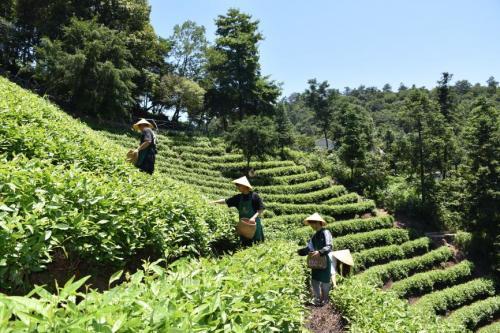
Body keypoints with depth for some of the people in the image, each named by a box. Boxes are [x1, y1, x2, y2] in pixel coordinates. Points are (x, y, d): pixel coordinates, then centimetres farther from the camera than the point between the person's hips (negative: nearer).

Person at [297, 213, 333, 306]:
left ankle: (324, 300, 27)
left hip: (325, 260, -7)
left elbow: (328, 247, -26)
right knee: (314, 281, 11)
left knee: (324, 282, 7)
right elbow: (309, 247, 10)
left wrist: (320, 252, -42)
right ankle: (317, 298, 30)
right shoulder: (315, 235, 11)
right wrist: (300, 251, -5)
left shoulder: (325, 233, -15)